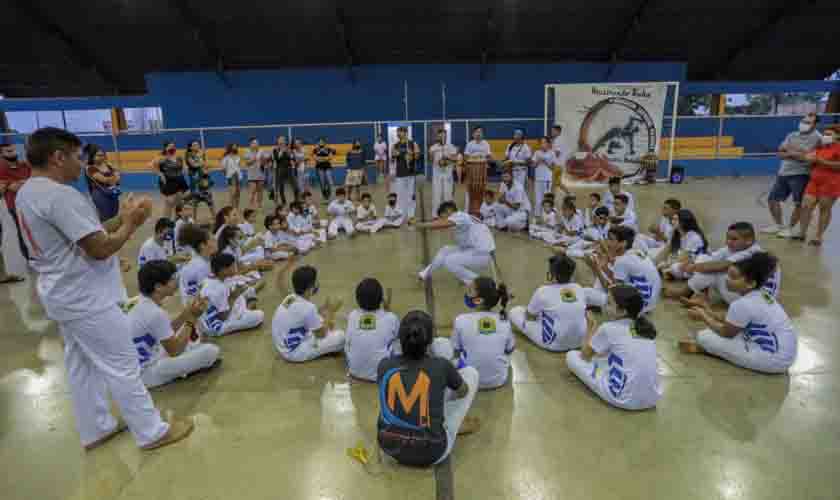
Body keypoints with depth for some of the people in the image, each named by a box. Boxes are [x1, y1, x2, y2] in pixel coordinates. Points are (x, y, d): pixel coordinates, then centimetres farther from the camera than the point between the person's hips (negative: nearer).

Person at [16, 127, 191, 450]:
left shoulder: (27, 192, 8)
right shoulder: (62, 196, -25)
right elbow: (100, 249, -26)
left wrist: (120, 218, 2)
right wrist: (131, 224, -12)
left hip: (64, 296, 10)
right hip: (87, 300, -10)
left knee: (81, 366, 20)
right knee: (122, 367, 1)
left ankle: (96, 429, 35)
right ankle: (152, 432, 14)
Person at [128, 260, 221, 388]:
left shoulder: (142, 304, 0)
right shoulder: (155, 313, -28)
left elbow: (168, 332, 9)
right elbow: (174, 351, -20)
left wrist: (187, 312, -2)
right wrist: (192, 319, -15)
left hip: (139, 365, 10)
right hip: (147, 373, -9)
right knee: (211, 350, -21)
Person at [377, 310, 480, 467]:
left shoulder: (384, 365, -10)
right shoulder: (441, 365, -16)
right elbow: (463, 391, 7)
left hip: (390, 448, 3)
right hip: (431, 453, -3)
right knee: (471, 372, 8)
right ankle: (457, 425, 26)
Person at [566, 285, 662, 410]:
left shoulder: (608, 328, -7)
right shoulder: (646, 327, 8)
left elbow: (585, 355, 10)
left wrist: (591, 328, 22)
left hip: (623, 399, -7)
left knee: (571, 355, 6)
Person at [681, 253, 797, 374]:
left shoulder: (742, 304, -23)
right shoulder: (761, 294, 5)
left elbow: (726, 333, -7)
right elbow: (732, 322, 16)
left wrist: (704, 317, 4)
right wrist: (710, 313, 10)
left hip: (773, 359, -10)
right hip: (784, 354, 10)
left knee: (704, 336, -16)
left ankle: (703, 348, 12)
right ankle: (707, 345, 11)